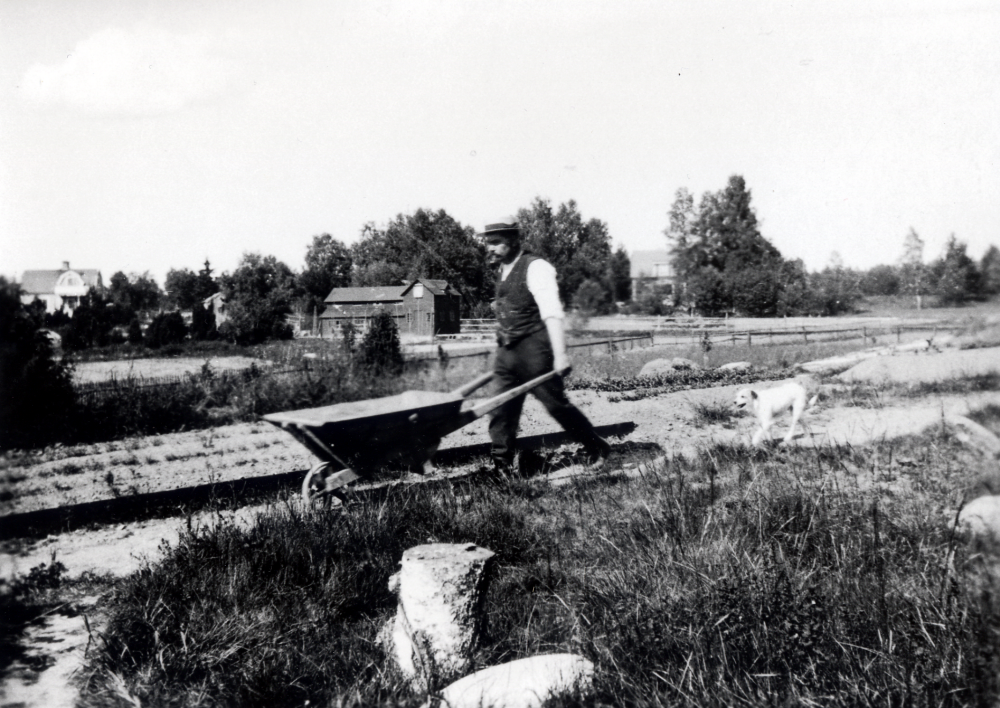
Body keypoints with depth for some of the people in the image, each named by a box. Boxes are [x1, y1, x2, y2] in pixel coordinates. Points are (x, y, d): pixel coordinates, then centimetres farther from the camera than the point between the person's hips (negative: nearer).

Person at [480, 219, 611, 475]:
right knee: (502, 411, 4)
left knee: (556, 403, 2)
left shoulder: (535, 268, -13)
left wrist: (560, 354, -30)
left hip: (534, 352, -8)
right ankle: (501, 467, 10)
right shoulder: (503, 271, 13)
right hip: (507, 353, 8)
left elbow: (552, 314, -22)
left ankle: (596, 448, 21)